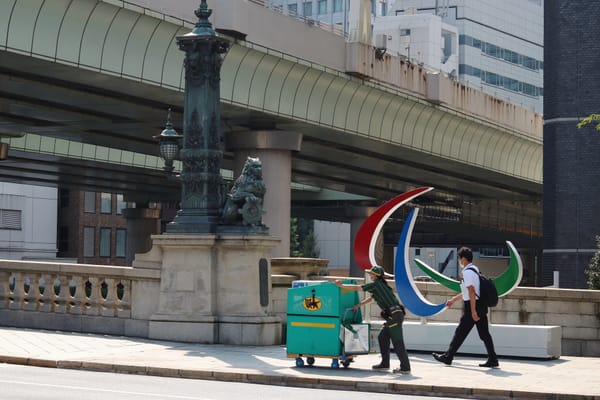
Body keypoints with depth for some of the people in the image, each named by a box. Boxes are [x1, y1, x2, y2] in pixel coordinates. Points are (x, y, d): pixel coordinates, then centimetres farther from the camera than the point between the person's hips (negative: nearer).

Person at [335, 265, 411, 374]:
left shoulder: (376, 284, -7)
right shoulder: (380, 285, 22)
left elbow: (356, 288, -4)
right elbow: (370, 298, 33)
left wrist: (341, 286, 6)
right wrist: (357, 305, 30)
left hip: (394, 315, -10)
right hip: (394, 316, 10)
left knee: (398, 342, -7)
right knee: (382, 337, 16)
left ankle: (405, 368, -5)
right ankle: (385, 363, 20)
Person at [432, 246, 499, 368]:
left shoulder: (467, 272, -14)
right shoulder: (475, 269, 16)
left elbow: (471, 292, -21)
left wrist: (473, 311, -22)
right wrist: (454, 299, 35)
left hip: (472, 306, -9)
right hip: (481, 306, 9)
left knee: (460, 333, 1)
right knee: (484, 333, 6)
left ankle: (448, 357, 9)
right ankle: (492, 360, 3)